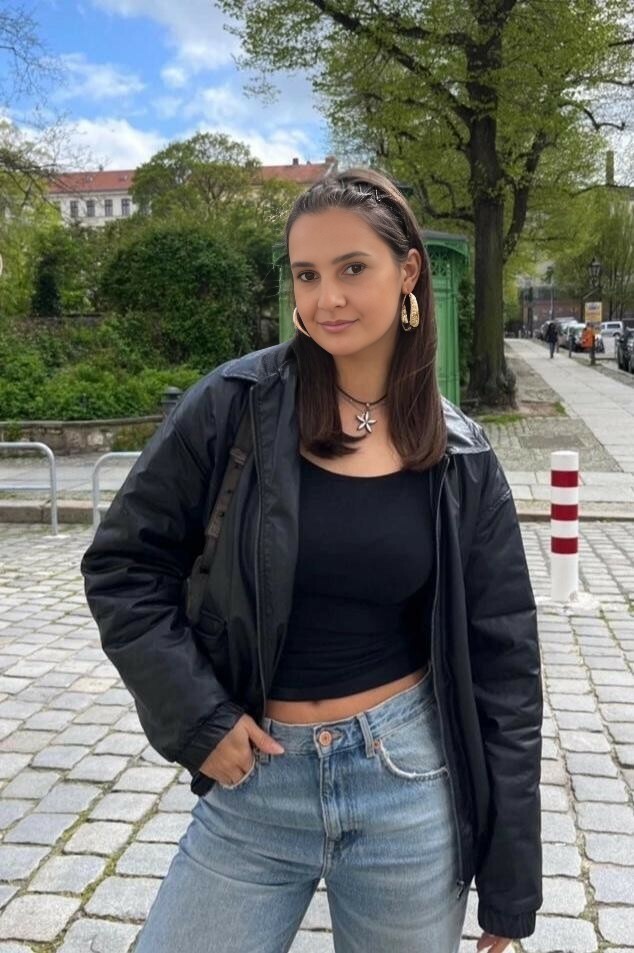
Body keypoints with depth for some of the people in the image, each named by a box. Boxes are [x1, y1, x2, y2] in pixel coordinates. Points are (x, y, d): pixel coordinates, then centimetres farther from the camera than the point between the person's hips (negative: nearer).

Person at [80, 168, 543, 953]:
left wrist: (509, 888, 2)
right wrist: (197, 717, -10)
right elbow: (122, 563, -2)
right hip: (254, 780, 0)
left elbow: (502, 665, 0)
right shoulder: (237, 403, -9)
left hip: (409, 781, 1)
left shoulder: (460, 458, -3)